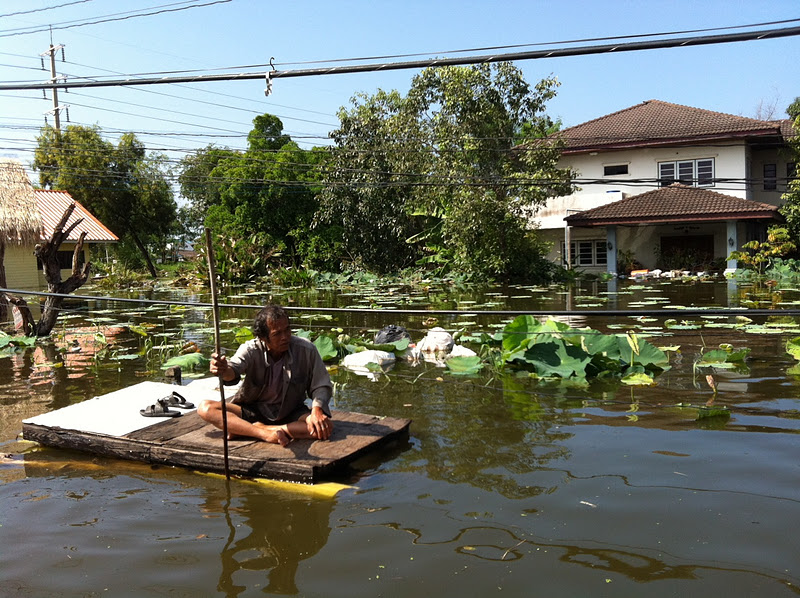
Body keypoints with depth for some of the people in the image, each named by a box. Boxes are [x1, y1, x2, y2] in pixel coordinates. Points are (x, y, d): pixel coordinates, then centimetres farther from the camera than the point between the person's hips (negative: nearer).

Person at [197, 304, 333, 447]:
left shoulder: (306, 350, -15)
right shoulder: (251, 349, -15)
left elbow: (321, 385, -7)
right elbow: (234, 368, -35)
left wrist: (317, 408, -27)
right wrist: (224, 371, -61)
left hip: (290, 414, 0)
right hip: (252, 411, 0)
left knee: (326, 427, -32)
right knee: (205, 408, -22)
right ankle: (264, 433, -35)